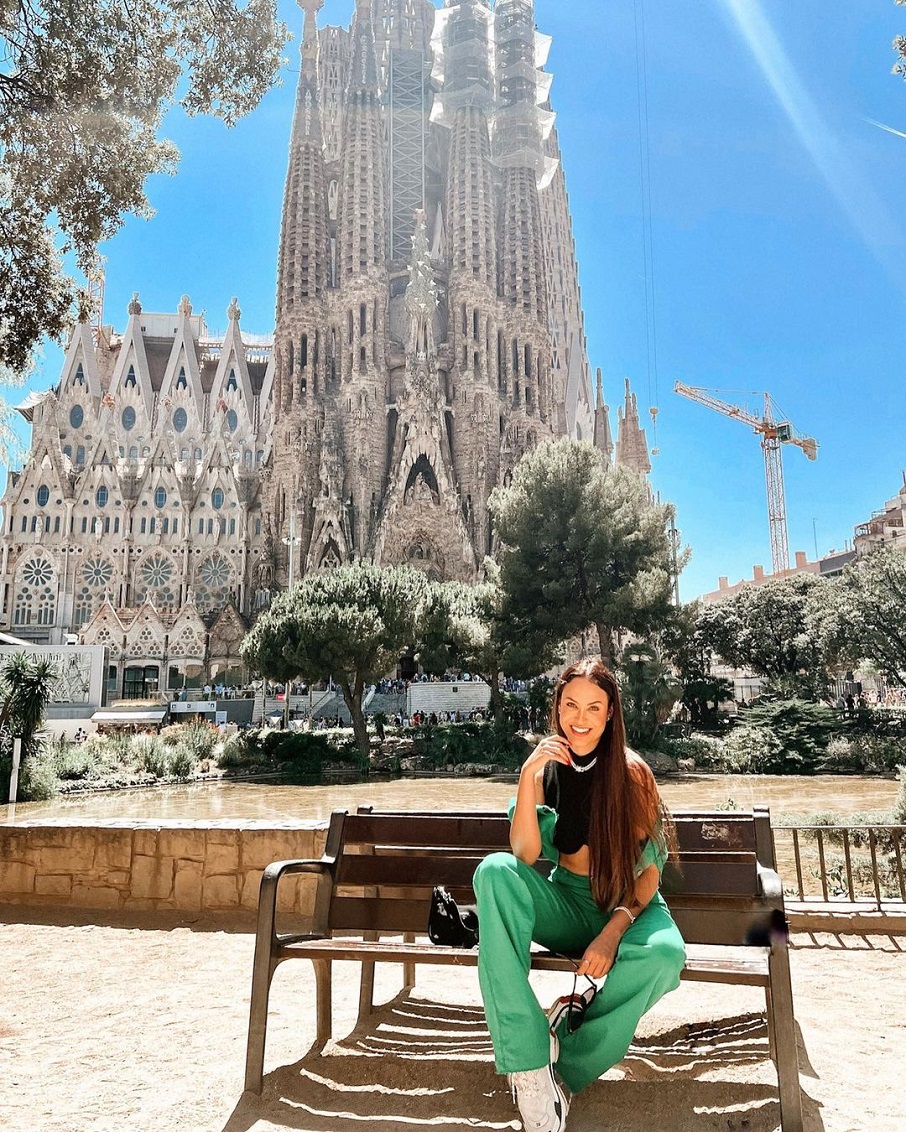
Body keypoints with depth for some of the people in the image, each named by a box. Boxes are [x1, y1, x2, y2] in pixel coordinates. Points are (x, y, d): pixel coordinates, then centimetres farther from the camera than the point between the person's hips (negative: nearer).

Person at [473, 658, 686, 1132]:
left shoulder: (631, 772, -9)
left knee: (665, 954, -36)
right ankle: (528, 1064, -29)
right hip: (566, 906, 2)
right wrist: (527, 775, -24)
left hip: (627, 908, -1)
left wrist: (613, 933, -21)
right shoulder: (547, 769, -4)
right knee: (494, 871, -27)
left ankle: (564, 1071, -15)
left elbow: (650, 866, -8)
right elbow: (525, 855, -14)